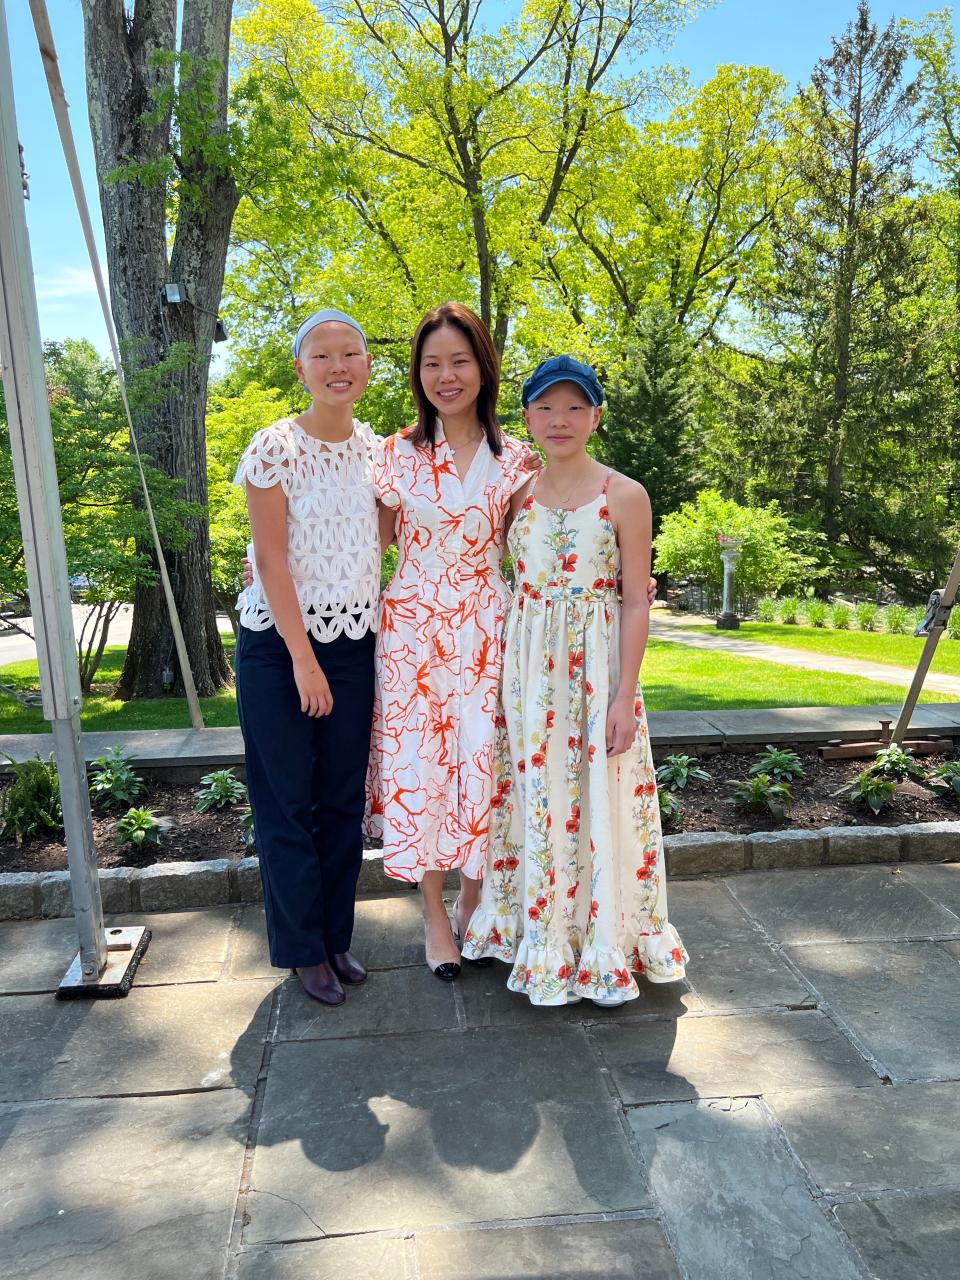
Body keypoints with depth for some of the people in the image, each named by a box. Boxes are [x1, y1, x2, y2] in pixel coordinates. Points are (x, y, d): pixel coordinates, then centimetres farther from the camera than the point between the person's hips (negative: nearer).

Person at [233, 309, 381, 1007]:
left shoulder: (378, 450, 5)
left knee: (344, 799, 11)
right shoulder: (275, 448, -10)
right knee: (287, 801, 5)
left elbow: (383, 547, 9)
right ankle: (303, 948, 22)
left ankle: (336, 935, 28)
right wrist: (303, 658, -14)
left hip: (353, 641, 5)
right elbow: (271, 559, -12)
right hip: (278, 643, -4)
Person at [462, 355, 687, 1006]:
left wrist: (625, 694, -12)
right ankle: (540, 939, 30)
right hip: (527, 669, 4)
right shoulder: (517, 493, 6)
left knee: (599, 801, 4)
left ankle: (603, 948, 25)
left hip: (597, 665, -3)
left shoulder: (625, 496, -5)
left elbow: (636, 602, -6)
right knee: (534, 798, 11)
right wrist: (505, 678, 5)